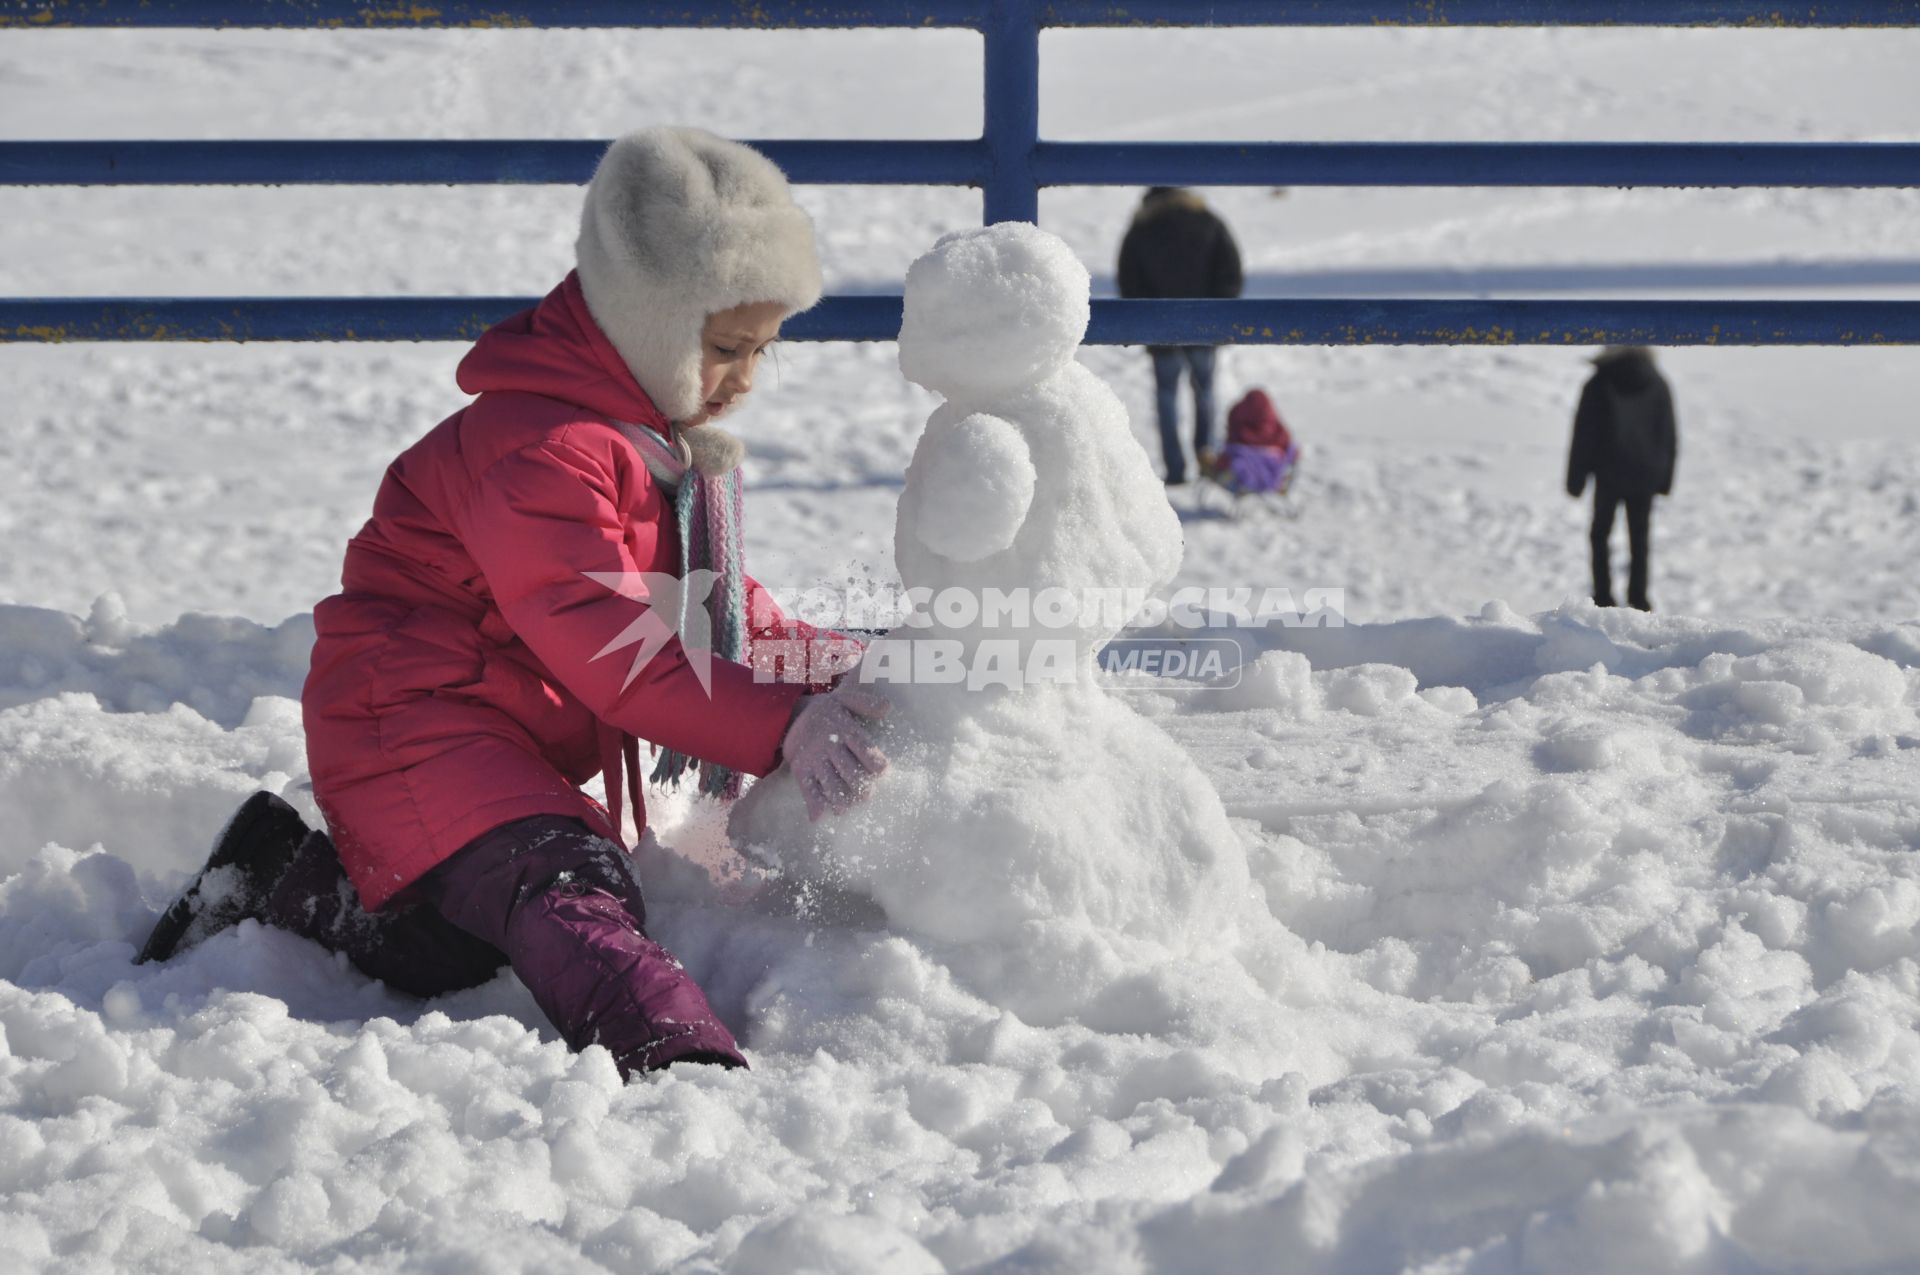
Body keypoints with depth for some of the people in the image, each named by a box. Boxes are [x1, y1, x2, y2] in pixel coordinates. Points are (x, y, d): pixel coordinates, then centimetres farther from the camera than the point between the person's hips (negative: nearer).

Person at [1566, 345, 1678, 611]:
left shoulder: (1599, 385, -12)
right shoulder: (1658, 385, -2)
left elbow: (1583, 434, -8)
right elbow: (1668, 436, 4)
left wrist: (1576, 477, -1)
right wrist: (1664, 477, 13)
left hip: (1609, 475, -2)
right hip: (1645, 476, 2)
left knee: (1601, 534, 13)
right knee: (1639, 537, 12)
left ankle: (1603, 594, 9)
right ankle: (1638, 597, 11)